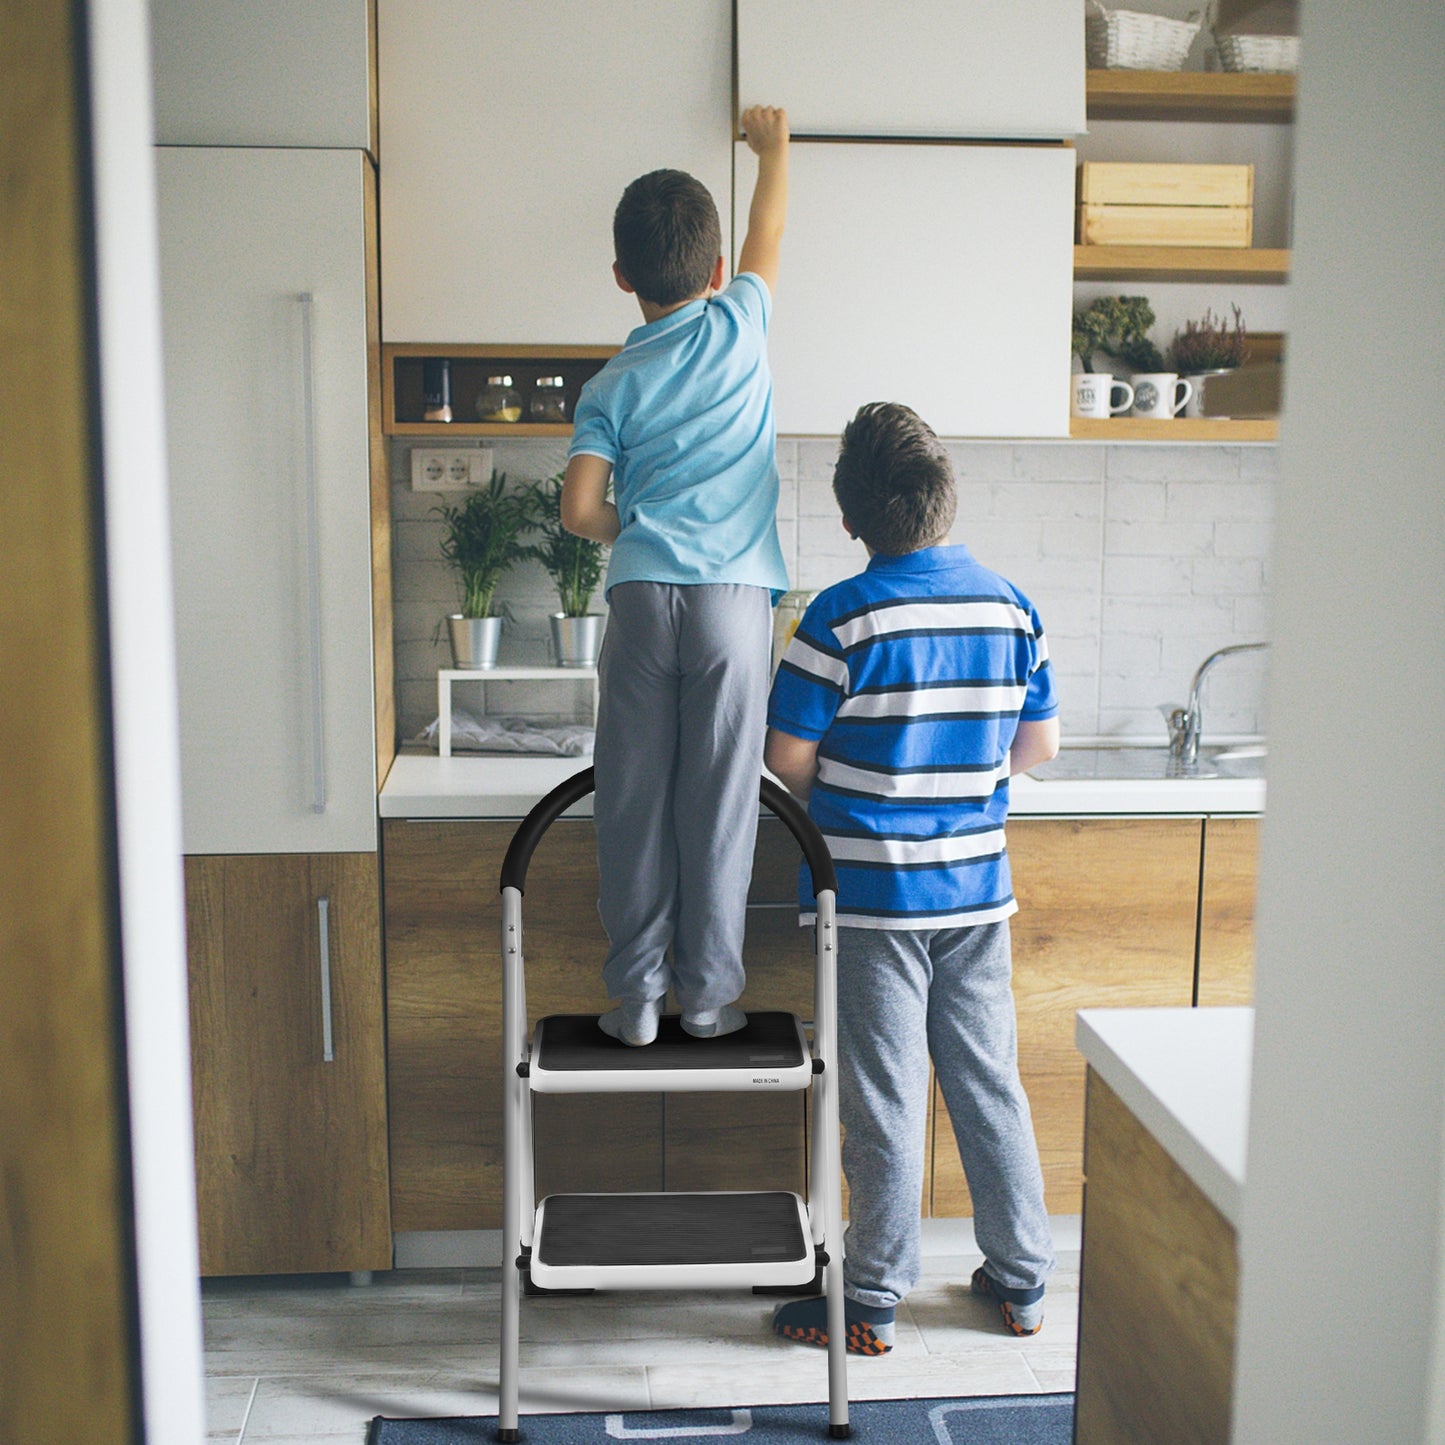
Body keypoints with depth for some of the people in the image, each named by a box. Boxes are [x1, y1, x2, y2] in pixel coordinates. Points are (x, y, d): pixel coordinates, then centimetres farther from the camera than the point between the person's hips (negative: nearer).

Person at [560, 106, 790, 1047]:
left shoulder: (613, 386, 8)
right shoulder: (740, 326, 7)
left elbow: (582, 510, -3)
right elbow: (769, 236, 26)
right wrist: (773, 147, 42)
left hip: (641, 598, 1)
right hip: (734, 598, -1)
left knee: (634, 802, 6)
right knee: (719, 803, 4)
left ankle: (635, 996, 12)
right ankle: (709, 993, 11)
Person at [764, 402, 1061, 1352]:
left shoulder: (843, 617, -15)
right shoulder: (1011, 607, 0)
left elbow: (787, 762, -12)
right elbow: (1040, 747, 8)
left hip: (873, 896, -4)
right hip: (978, 891, 5)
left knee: (886, 1102, 5)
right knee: (989, 1081, 16)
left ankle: (872, 1301, 18)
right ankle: (1023, 1280, 28)